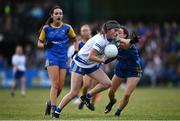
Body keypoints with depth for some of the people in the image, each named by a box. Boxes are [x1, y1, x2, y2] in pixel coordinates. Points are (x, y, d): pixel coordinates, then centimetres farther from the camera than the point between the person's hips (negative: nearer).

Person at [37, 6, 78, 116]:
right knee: (55, 84, -16)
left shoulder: (67, 28, 5)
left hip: (63, 58, 3)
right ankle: (53, 108, -14)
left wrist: (76, 52, 5)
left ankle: (50, 103, 25)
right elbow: (39, 43, 11)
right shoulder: (46, 28, 2)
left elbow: (76, 40, 18)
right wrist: (45, 45, -11)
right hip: (51, 57, -2)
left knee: (60, 86, 0)